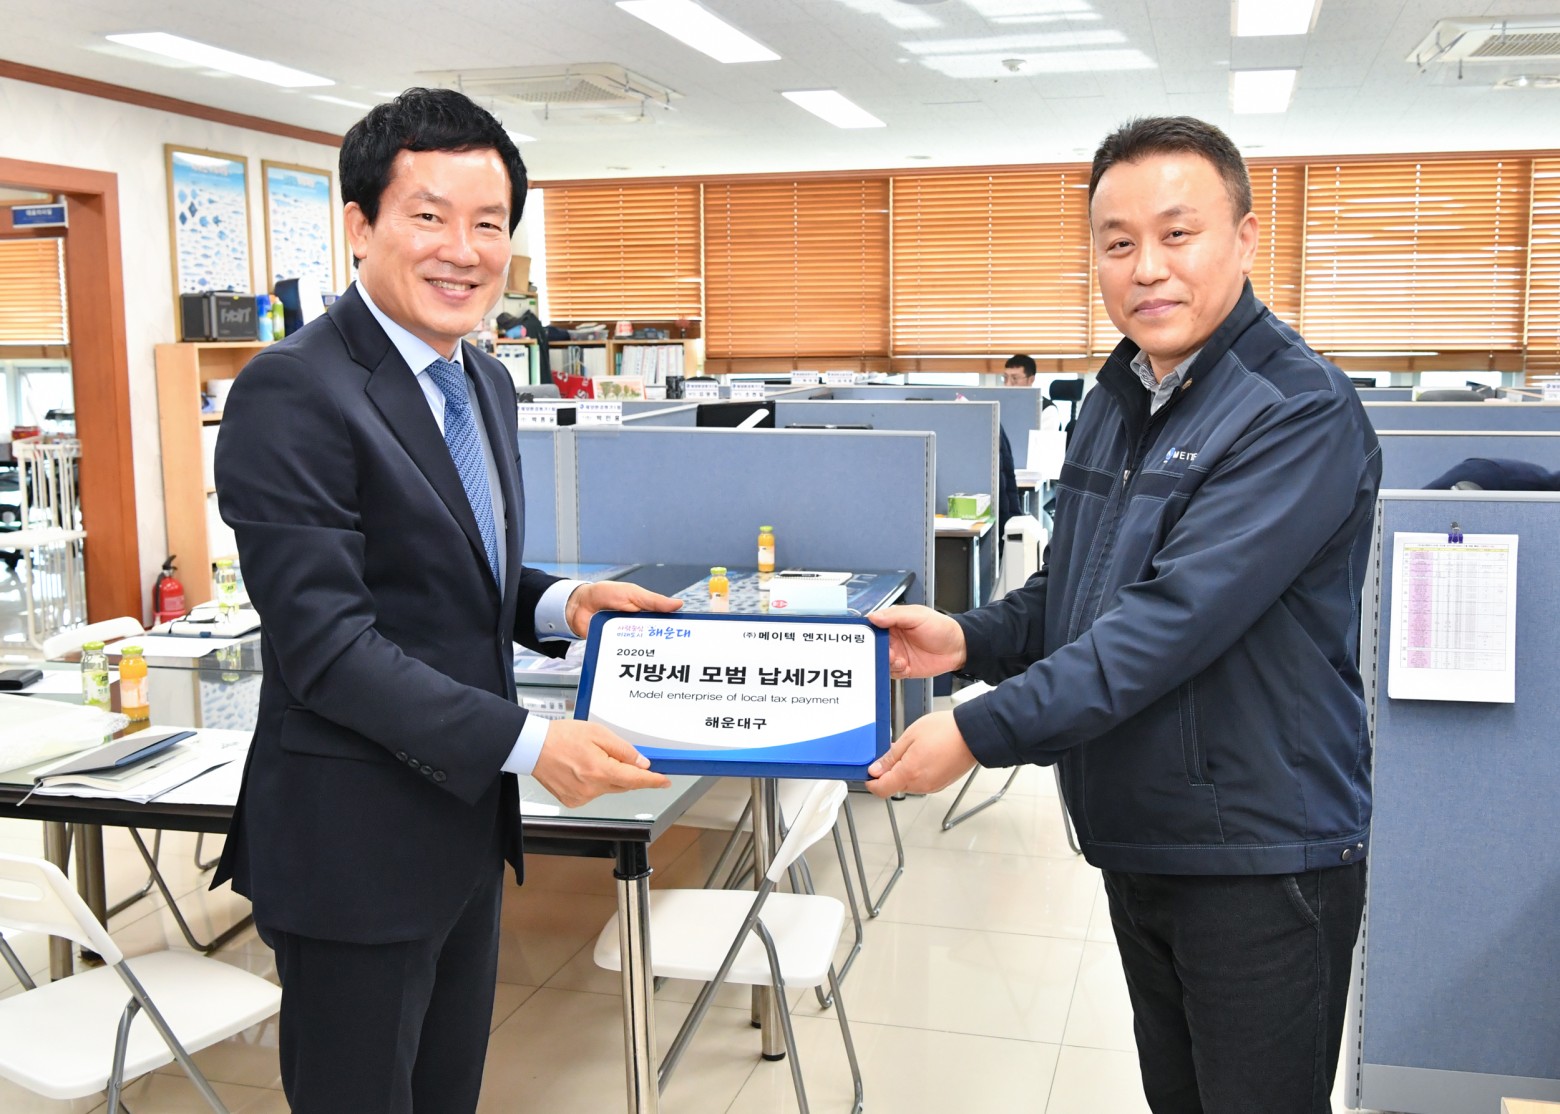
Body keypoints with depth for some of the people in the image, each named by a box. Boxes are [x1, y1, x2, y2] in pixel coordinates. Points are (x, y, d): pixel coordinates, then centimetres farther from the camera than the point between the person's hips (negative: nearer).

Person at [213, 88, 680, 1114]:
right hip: (356, 848, -8)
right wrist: (526, 744, -26)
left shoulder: (484, 382, 8)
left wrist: (560, 604, -3)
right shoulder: (295, 393, -19)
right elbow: (325, 641, -23)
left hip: (467, 823, 8)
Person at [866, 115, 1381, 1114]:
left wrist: (981, 733, -27)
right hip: (1137, 841, 8)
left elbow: (1173, 620, -28)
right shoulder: (1118, 396, 8)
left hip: (1260, 857, -7)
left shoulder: (1300, 414, -20)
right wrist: (969, 639, -3)